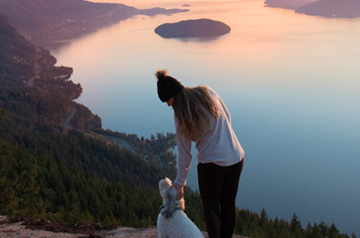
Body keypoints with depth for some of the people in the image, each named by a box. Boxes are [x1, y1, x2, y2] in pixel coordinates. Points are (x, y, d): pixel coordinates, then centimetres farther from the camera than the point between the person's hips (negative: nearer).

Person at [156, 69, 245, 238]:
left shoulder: (181, 115, -13)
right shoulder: (207, 92, -1)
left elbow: (184, 152, -7)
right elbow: (227, 117, 10)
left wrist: (180, 181, 4)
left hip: (212, 163, -5)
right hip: (236, 157, 5)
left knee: (211, 206, 14)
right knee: (229, 204, 16)